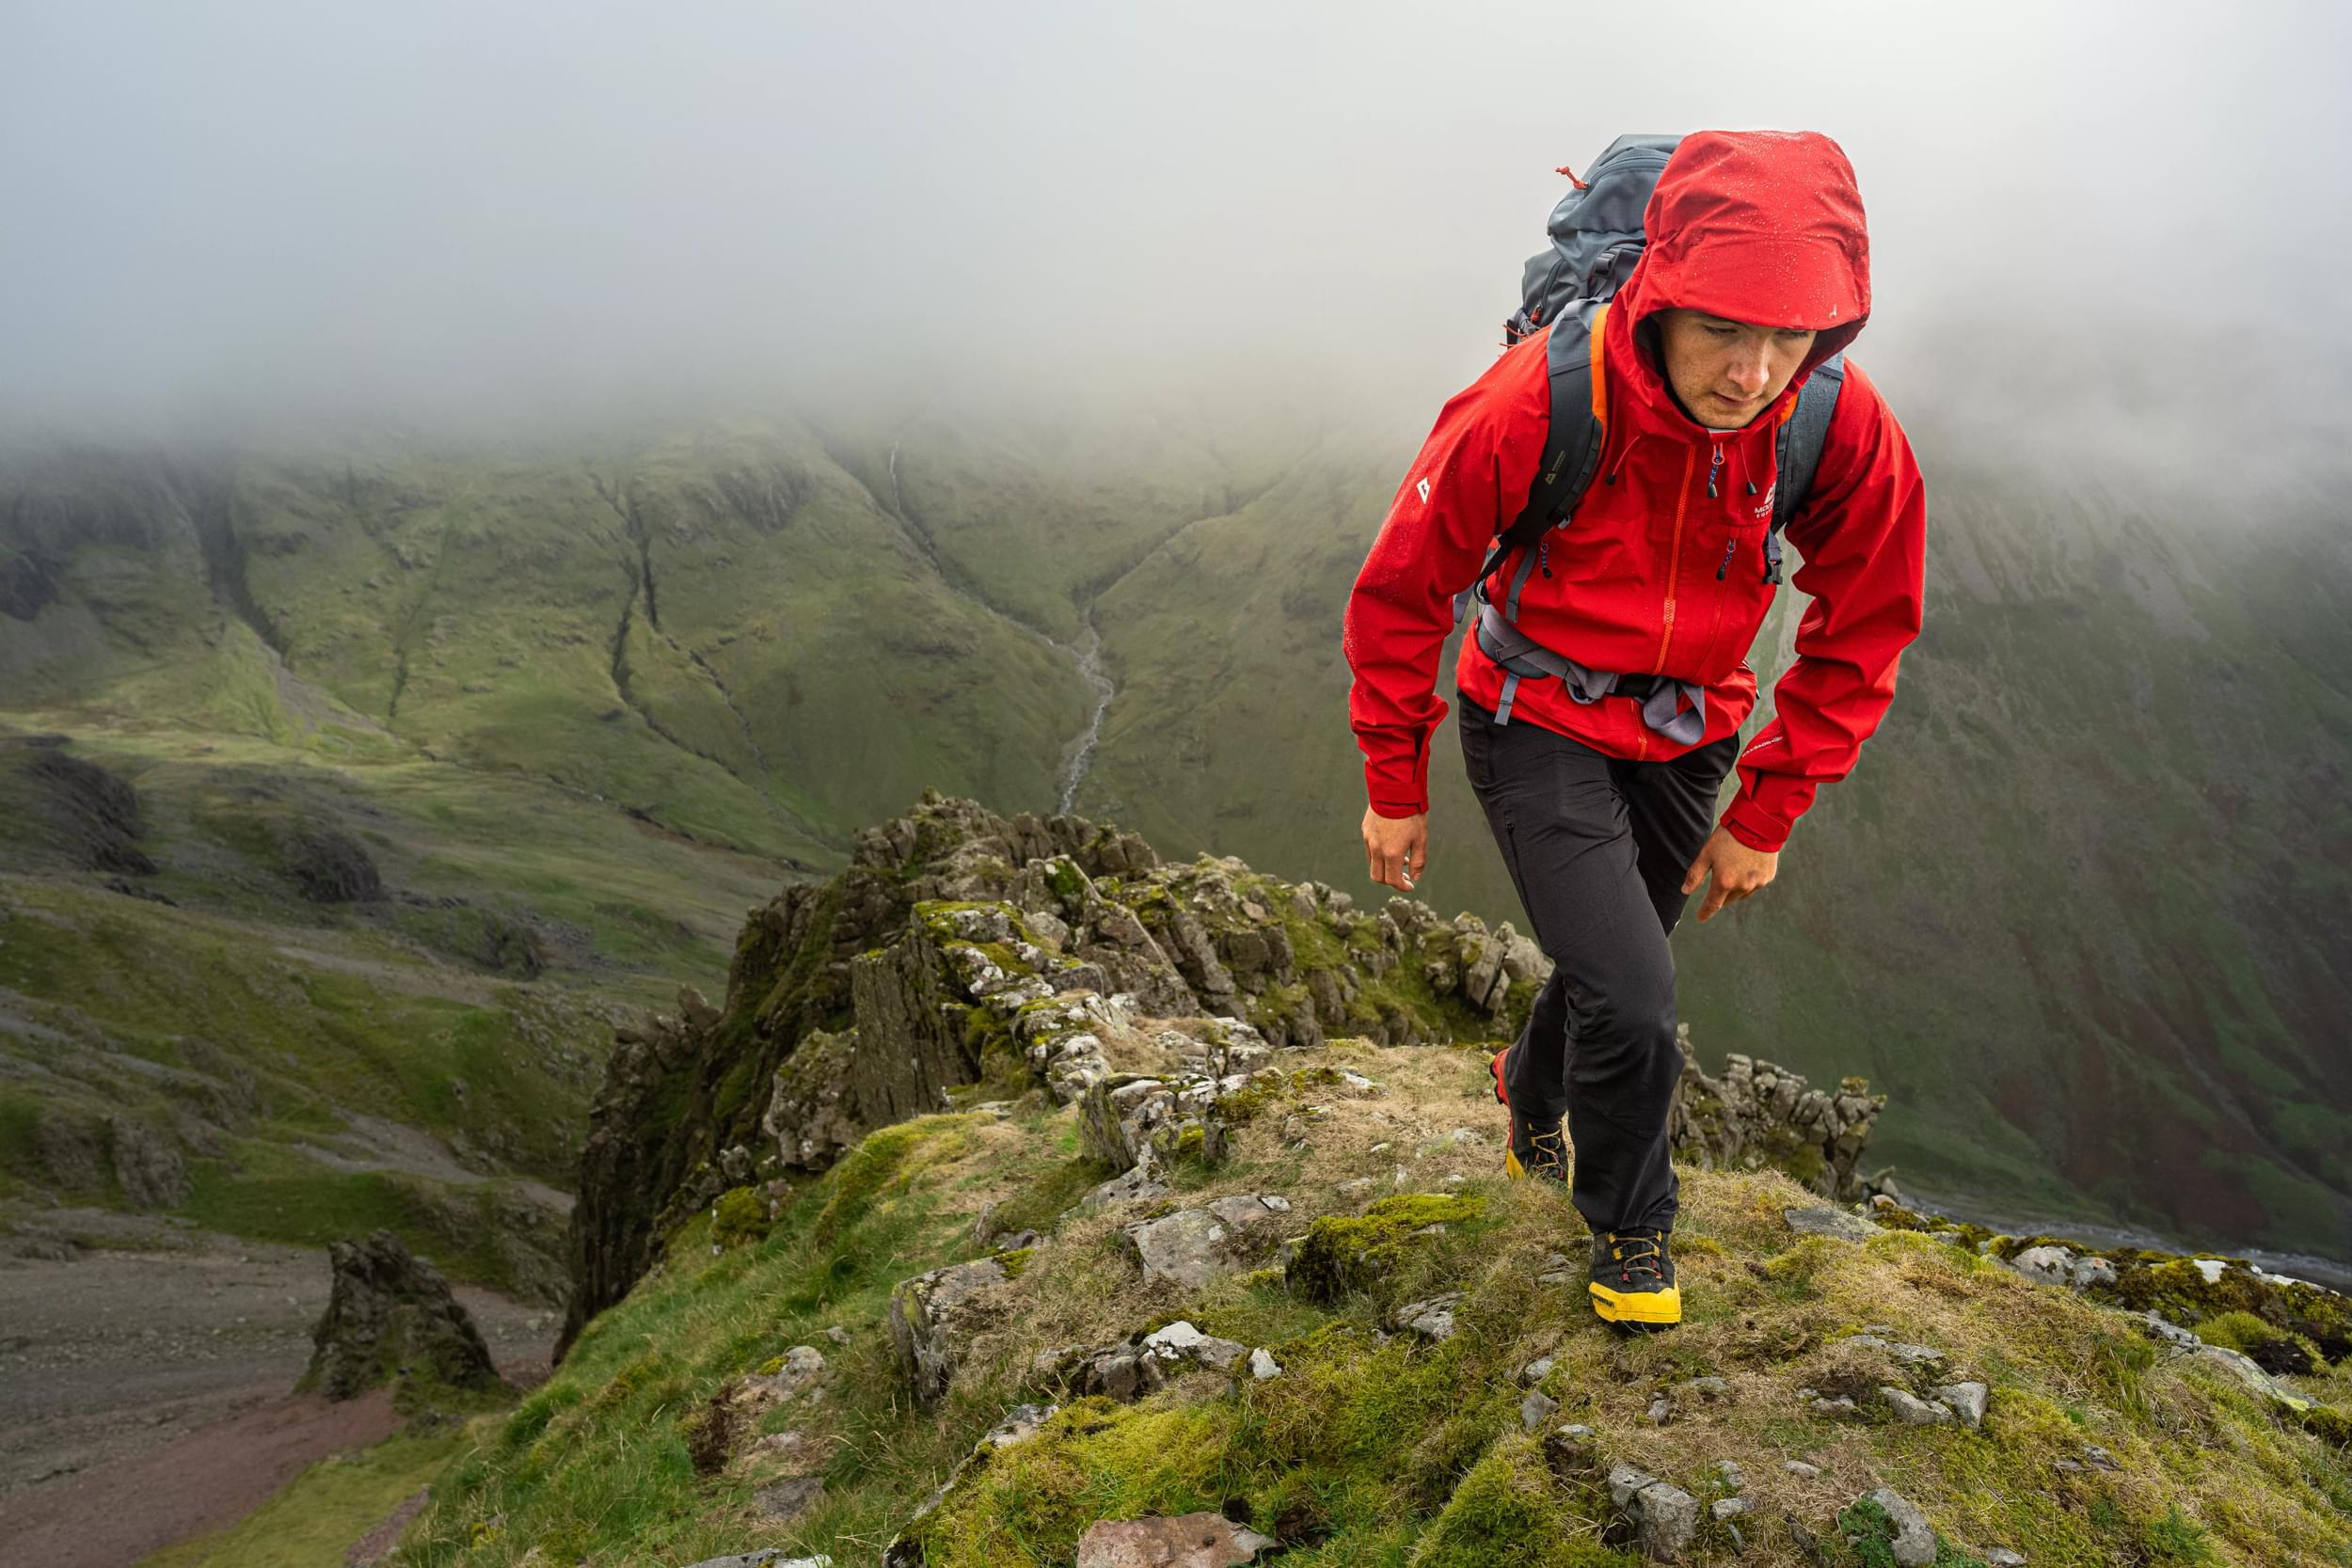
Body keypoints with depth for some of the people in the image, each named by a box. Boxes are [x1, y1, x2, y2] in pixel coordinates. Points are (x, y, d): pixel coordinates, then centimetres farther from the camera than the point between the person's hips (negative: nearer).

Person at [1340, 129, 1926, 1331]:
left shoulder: (1843, 431, -21)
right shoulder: (1530, 407, -30)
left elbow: (1863, 632, -4)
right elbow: (1400, 593, -15)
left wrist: (1764, 814, -4)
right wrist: (1395, 788, -7)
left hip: (1686, 735, 4)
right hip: (1536, 725, -4)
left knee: (1614, 969, 20)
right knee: (1633, 1002, -13)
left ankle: (1531, 1096, 55)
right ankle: (1628, 1221, 18)